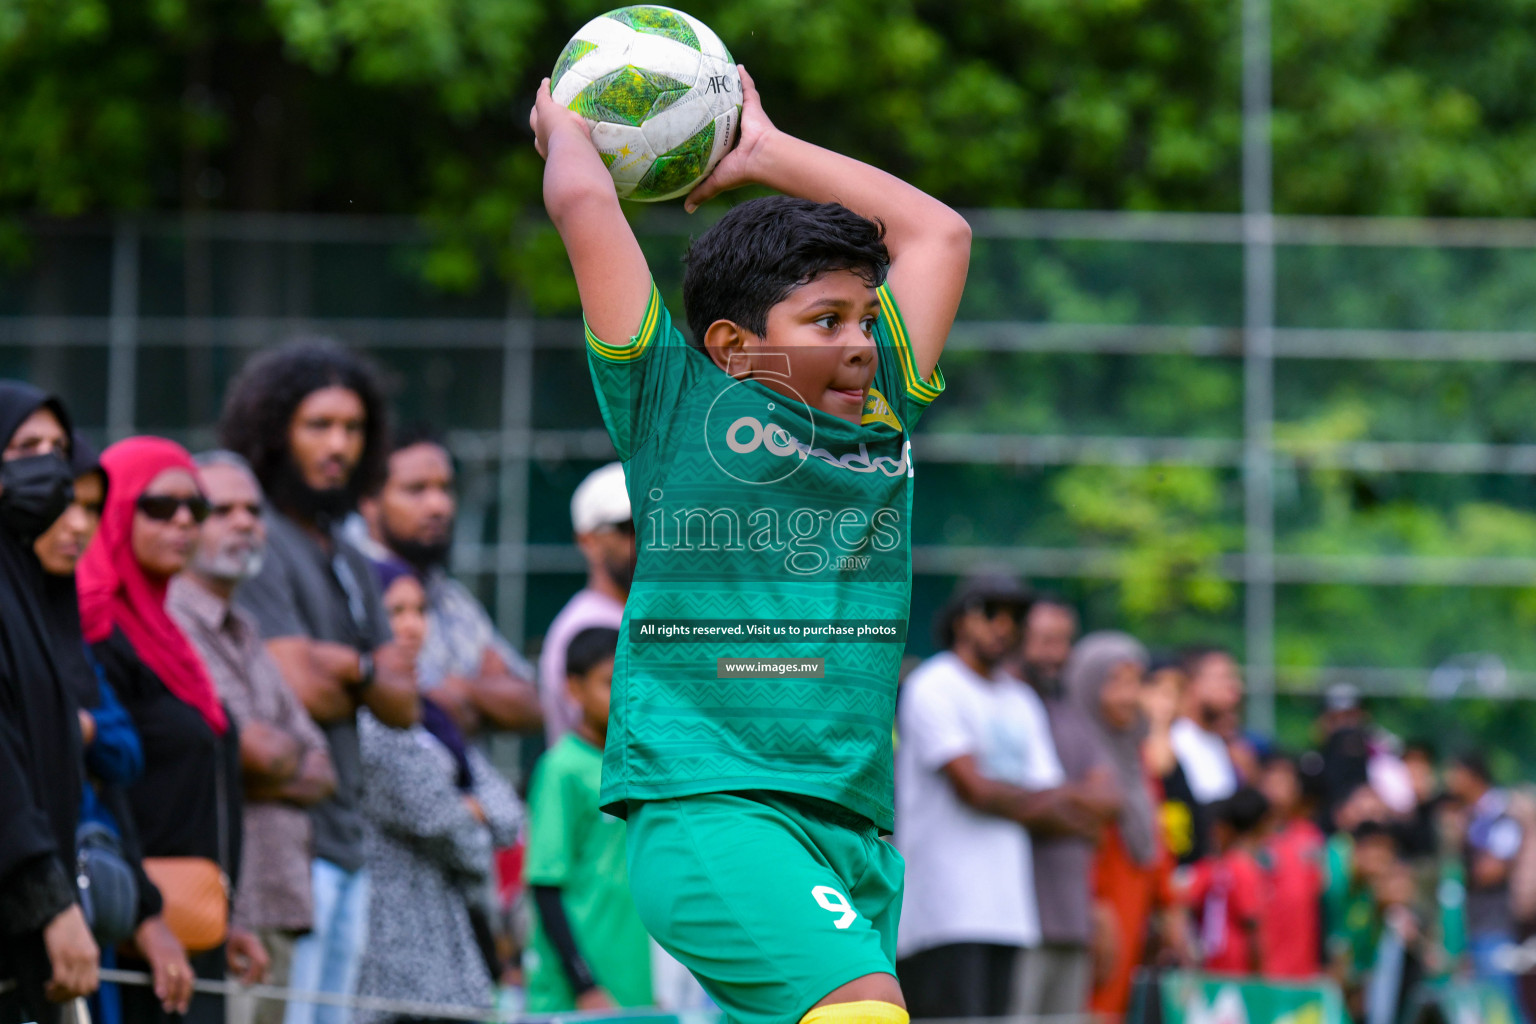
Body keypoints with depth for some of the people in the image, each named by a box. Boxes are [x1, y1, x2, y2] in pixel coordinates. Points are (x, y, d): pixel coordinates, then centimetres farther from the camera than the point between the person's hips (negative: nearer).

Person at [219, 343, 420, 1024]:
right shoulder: (258, 542, -8)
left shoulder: (351, 564, 21)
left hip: (345, 840, 9)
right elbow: (298, 688, -16)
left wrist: (352, 670, -6)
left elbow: (404, 705, 15)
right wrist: (372, 677, 4)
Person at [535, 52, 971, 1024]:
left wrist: (763, 154, 31)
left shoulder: (883, 418, 18)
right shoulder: (681, 405, 3)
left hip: (854, 828, 6)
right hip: (706, 804, -6)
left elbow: (938, 232, 27)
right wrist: (565, 128, 21)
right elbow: (585, 202, 0)